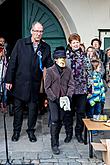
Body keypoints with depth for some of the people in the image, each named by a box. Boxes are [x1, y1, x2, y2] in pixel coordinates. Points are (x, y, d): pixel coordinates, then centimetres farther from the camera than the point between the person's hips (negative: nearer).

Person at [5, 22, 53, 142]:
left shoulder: (46, 47, 2)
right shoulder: (21, 43, -2)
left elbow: (49, 65, 5)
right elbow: (12, 62, -3)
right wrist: (9, 80, -6)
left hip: (35, 84, 1)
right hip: (19, 82, -1)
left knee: (33, 108, 10)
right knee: (18, 108, 12)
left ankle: (31, 131, 28)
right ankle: (16, 131, 29)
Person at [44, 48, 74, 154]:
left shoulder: (68, 71, 5)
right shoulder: (50, 71, -4)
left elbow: (71, 85, 4)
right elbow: (47, 87, -4)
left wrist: (68, 96, -11)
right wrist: (54, 98, -11)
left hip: (64, 100, 3)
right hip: (53, 99, -3)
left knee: (61, 120, 9)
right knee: (54, 121, -9)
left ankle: (56, 139, 28)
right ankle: (54, 144, -2)